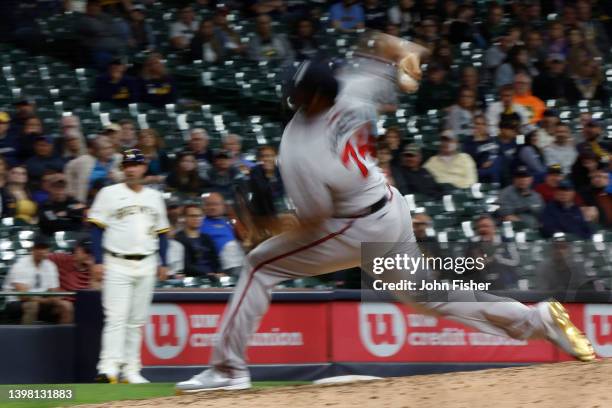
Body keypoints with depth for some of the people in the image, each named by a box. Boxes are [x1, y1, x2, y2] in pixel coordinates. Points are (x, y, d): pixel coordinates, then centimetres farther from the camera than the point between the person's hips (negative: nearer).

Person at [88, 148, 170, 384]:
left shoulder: (154, 197, 14)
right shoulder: (110, 194, 2)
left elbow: (161, 232, 18)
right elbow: (97, 228, -2)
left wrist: (163, 263, 10)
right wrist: (98, 261, -10)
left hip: (146, 266, 4)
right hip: (117, 264, -4)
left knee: (137, 320, 6)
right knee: (116, 317, -14)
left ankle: (131, 370, 10)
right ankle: (109, 367, -21)